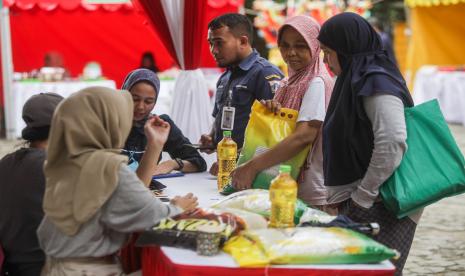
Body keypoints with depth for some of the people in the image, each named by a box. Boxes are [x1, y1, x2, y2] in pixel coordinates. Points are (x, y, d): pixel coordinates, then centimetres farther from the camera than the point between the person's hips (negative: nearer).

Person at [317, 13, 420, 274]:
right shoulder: (357, 81, 16)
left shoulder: (376, 83, -13)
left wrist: (361, 199, -17)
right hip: (361, 201, 9)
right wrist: (342, 197, 16)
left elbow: (391, 144, -23)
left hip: (381, 205, -9)